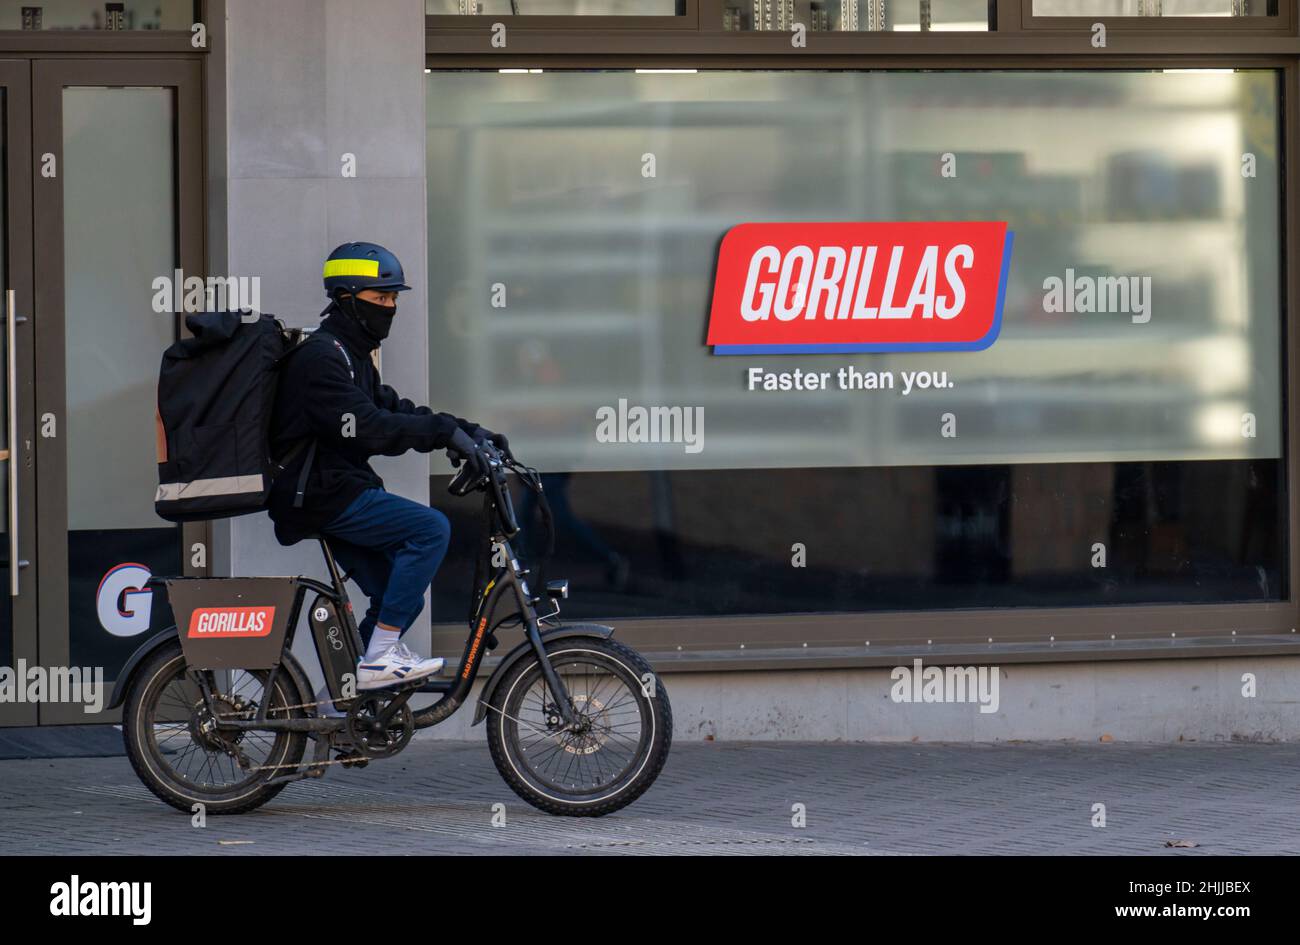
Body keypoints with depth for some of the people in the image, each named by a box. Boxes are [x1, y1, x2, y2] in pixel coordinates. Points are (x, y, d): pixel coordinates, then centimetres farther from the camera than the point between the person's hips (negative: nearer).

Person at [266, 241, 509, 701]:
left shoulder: (352, 356, 19)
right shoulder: (320, 357, -14)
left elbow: (392, 410, 16)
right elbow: (366, 429, -25)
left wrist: (467, 431, 3)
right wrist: (446, 432, -26)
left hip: (342, 494, 11)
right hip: (324, 496, -10)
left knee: (400, 600, 10)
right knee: (430, 528, -21)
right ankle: (380, 655, -19)